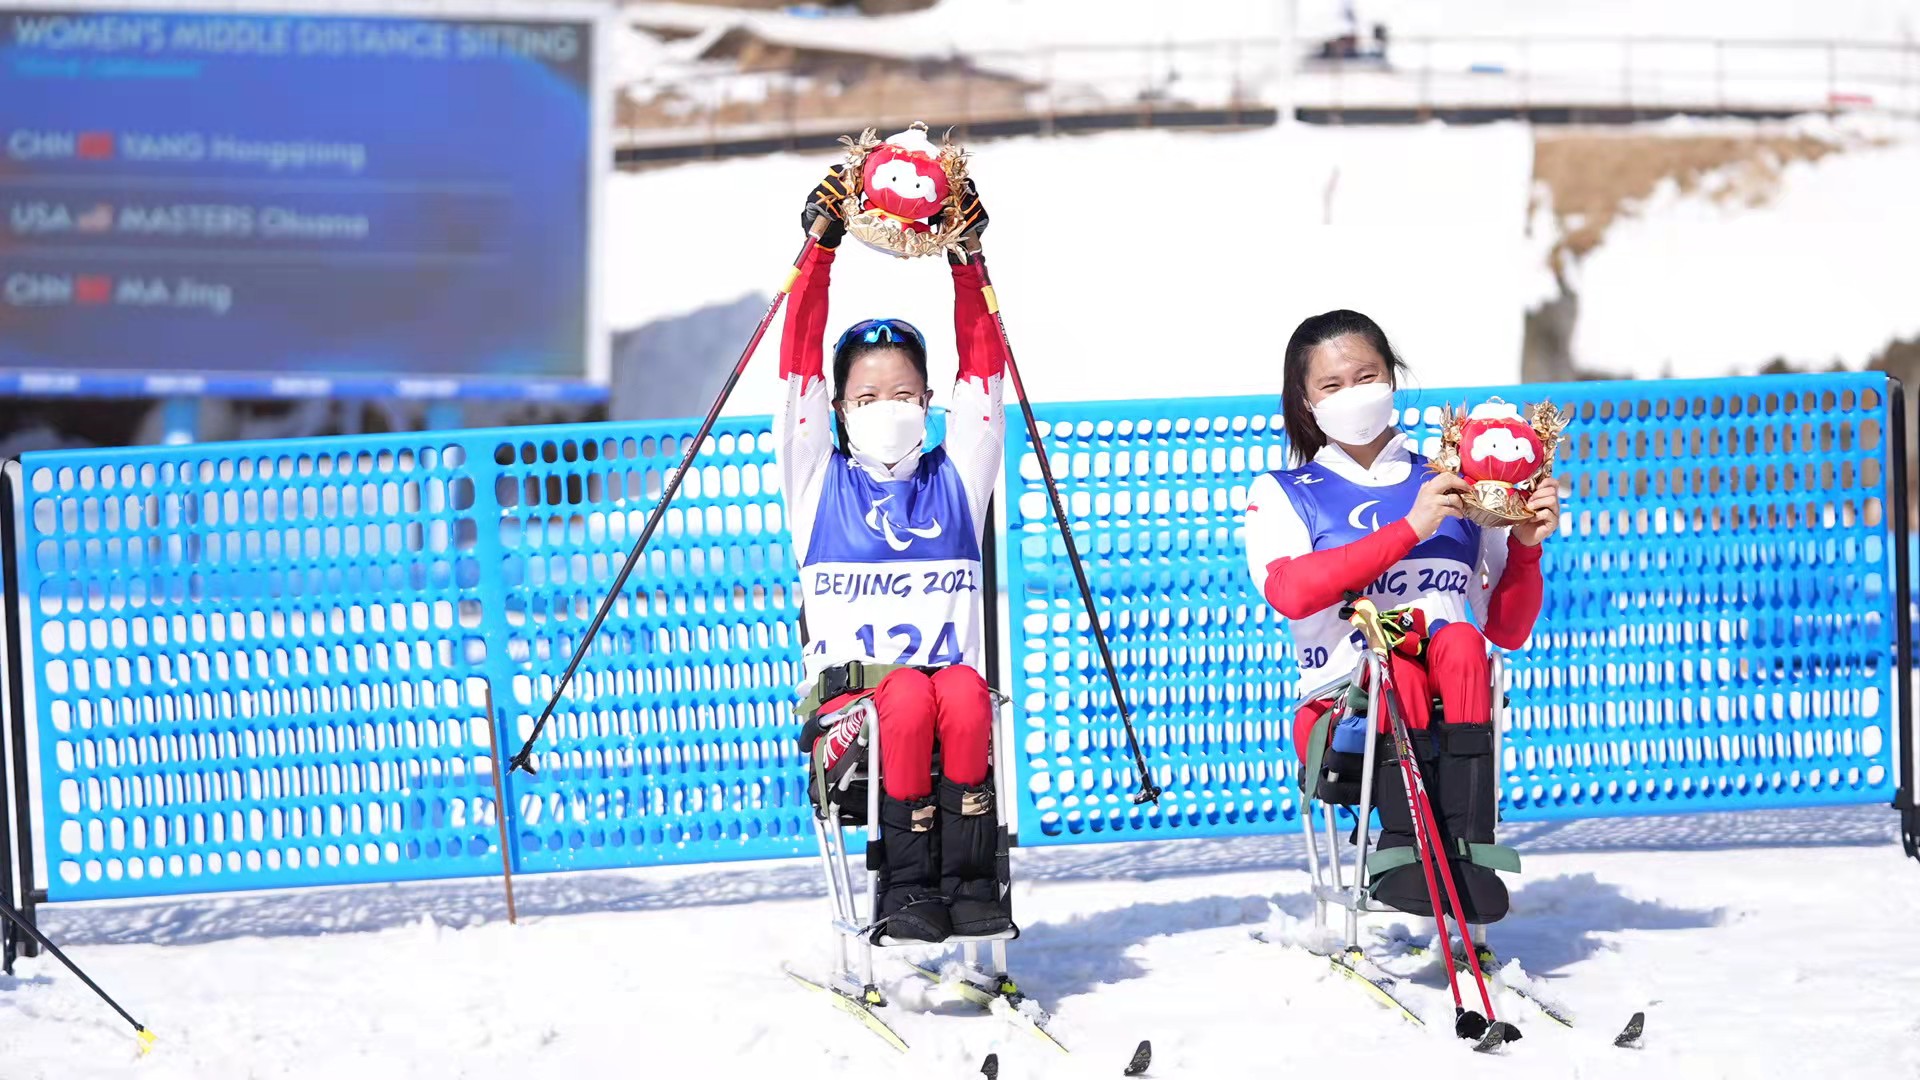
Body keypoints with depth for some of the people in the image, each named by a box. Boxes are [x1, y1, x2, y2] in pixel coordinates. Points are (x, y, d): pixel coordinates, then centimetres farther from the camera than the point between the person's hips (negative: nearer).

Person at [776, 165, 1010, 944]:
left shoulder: (955, 480, 19)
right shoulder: (819, 483, 15)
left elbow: (982, 372, 14)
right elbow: (800, 371, 8)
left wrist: (967, 260, 7)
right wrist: (820, 251, 3)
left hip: (953, 687, 2)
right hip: (850, 704, -2)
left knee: (963, 694, -34)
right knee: (908, 696, -35)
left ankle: (969, 881, -30)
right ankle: (905, 886, -30)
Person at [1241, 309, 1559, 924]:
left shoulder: (1453, 488, 20)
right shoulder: (1282, 496, 14)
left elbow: (1509, 631, 18)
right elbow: (1290, 591, -10)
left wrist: (1526, 546, 0)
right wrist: (1410, 528, -13)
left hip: (1453, 720, 2)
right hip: (1346, 723, -2)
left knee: (1459, 642, -31)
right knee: (1397, 647, -33)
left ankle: (1470, 846, -40)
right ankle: (1403, 844, -45)